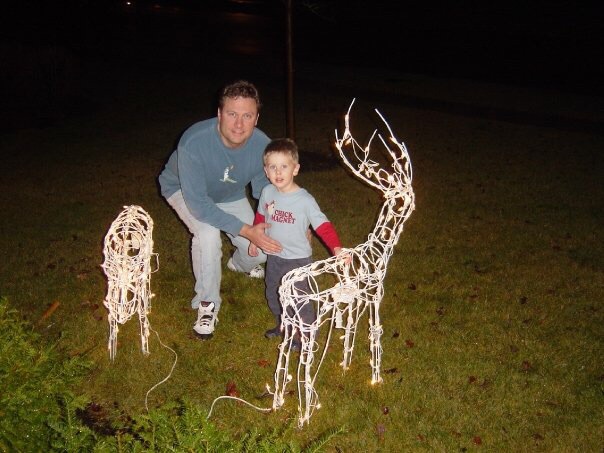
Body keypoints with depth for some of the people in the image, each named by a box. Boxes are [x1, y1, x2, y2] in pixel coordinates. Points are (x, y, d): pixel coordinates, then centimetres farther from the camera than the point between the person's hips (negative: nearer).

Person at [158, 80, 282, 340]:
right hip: (184, 190, -3)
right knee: (208, 233, -33)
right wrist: (246, 230, -42)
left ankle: (240, 264, 37)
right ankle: (207, 304, -8)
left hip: (229, 194, 4)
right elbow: (198, 204, -38)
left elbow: (264, 189, -11)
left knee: (258, 252, -5)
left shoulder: (262, 145, -29)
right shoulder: (194, 143, -42)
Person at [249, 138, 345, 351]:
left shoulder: (305, 200, -22)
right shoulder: (267, 193, -7)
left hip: (298, 260, -6)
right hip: (274, 256, 6)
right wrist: (254, 240, 19)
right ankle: (282, 325, 48)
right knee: (273, 295, 22)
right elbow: (260, 218, 10)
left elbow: (323, 226, -25)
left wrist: (336, 248, -38)